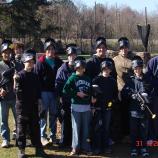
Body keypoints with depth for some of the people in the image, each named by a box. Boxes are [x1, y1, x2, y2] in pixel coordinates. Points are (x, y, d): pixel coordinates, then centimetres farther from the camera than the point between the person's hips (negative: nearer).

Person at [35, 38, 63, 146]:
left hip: (55, 92, 3)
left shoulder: (59, 62, 8)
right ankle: (42, 136, 3)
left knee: (54, 114, 10)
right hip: (44, 91, -3)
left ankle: (53, 135, 20)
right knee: (43, 114, -2)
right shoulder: (40, 62, 0)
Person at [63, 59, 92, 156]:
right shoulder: (73, 78, 0)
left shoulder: (88, 79, 11)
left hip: (87, 106, 3)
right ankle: (75, 148, 9)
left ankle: (86, 147, 16)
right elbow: (65, 90, -9)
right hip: (76, 106, -3)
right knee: (76, 127, 1)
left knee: (86, 128, 7)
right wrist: (77, 93, -13)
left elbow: (91, 91, 16)